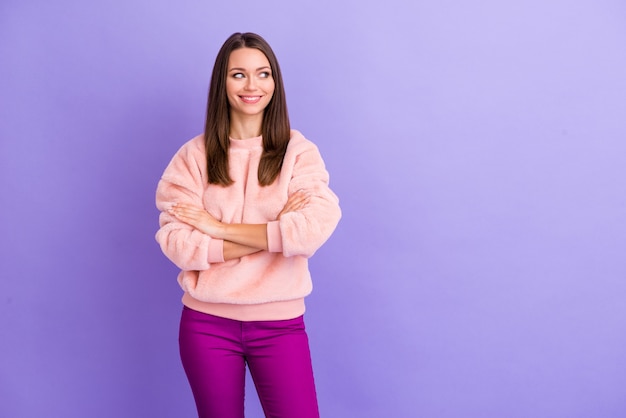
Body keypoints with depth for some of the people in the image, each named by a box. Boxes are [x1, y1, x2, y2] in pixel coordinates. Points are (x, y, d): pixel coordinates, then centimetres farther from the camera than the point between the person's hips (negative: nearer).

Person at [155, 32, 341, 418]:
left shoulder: (300, 151, -4)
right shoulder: (194, 156, -2)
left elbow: (315, 229, -19)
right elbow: (176, 243, -11)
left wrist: (219, 228, -15)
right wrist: (275, 232, -16)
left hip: (280, 323, -1)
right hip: (206, 322, 1)